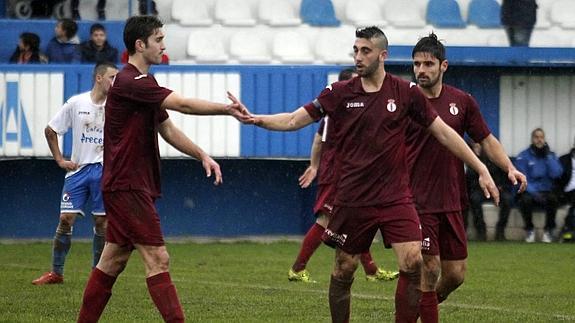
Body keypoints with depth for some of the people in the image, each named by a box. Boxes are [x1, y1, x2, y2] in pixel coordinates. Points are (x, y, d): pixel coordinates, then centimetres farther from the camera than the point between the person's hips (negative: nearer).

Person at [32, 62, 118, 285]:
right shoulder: (76, 103, 0)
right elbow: (50, 130, 8)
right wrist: (60, 160, 4)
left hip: (104, 169, 0)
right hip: (78, 168, 0)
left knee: (101, 221, 0)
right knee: (66, 219, -5)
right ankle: (56, 273, 4)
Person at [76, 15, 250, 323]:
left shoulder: (143, 83, 17)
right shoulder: (130, 82, -16)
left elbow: (167, 129, 21)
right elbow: (183, 105, -22)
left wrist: (202, 155, 10)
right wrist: (227, 109, -17)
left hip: (130, 185, 10)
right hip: (127, 187, -10)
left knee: (113, 261, 12)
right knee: (157, 259, -12)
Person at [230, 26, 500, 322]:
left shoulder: (406, 92, 0)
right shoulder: (340, 93, 0)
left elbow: (443, 132, 5)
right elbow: (294, 120, 0)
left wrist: (481, 170, 3)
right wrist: (256, 119, -18)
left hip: (395, 196, -1)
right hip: (352, 198, 1)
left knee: (412, 262, -16)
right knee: (343, 270, 5)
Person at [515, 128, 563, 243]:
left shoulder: (551, 155, 9)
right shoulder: (523, 156, 1)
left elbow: (556, 174, -7)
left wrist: (548, 156, -10)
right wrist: (534, 193, -23)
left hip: (546, 191, 1)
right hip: (529, 191, -1)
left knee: (553, 198, -33)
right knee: (525, 199, -36)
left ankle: (549, 230, -14)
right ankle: (529, 229, -12)